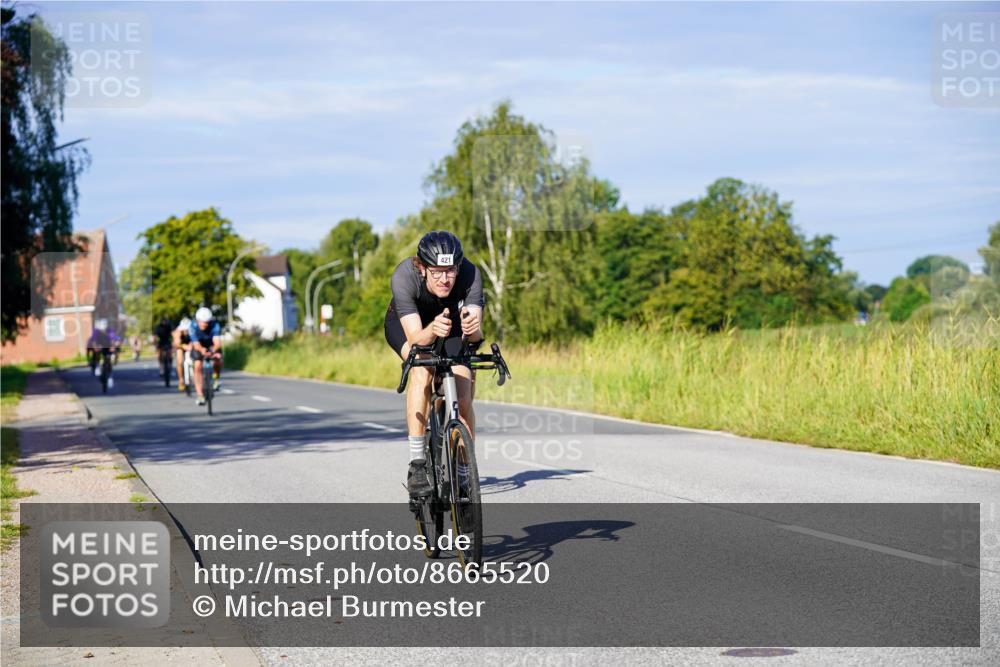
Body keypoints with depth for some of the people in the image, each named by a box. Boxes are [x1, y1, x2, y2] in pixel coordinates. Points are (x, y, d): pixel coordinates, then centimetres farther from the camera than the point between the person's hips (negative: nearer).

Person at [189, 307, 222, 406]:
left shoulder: (215, 326, -33)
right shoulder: (193, 326, -31)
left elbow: (217, 342, -44)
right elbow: (196, 345, -37)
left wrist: (213, 351, -66)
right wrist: (202, 350, -60)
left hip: (212, 346, 0)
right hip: (199, 346, 0)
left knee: (218, 361, -25)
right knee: (198, 366, -18)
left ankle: (216, 379, 7)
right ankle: (200, 395, -14)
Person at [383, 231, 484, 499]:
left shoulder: (470, 274, -34)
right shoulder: (404, 276, -38)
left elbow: (476, 333, -41)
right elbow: (415, 337, -42)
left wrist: (472, 328, -63)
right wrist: (433, 330, -63)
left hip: (451, 317, 2)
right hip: (406, 323, -2)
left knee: (464, 398, -13)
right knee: (422, 368, -32)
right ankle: (417, 465, -28)